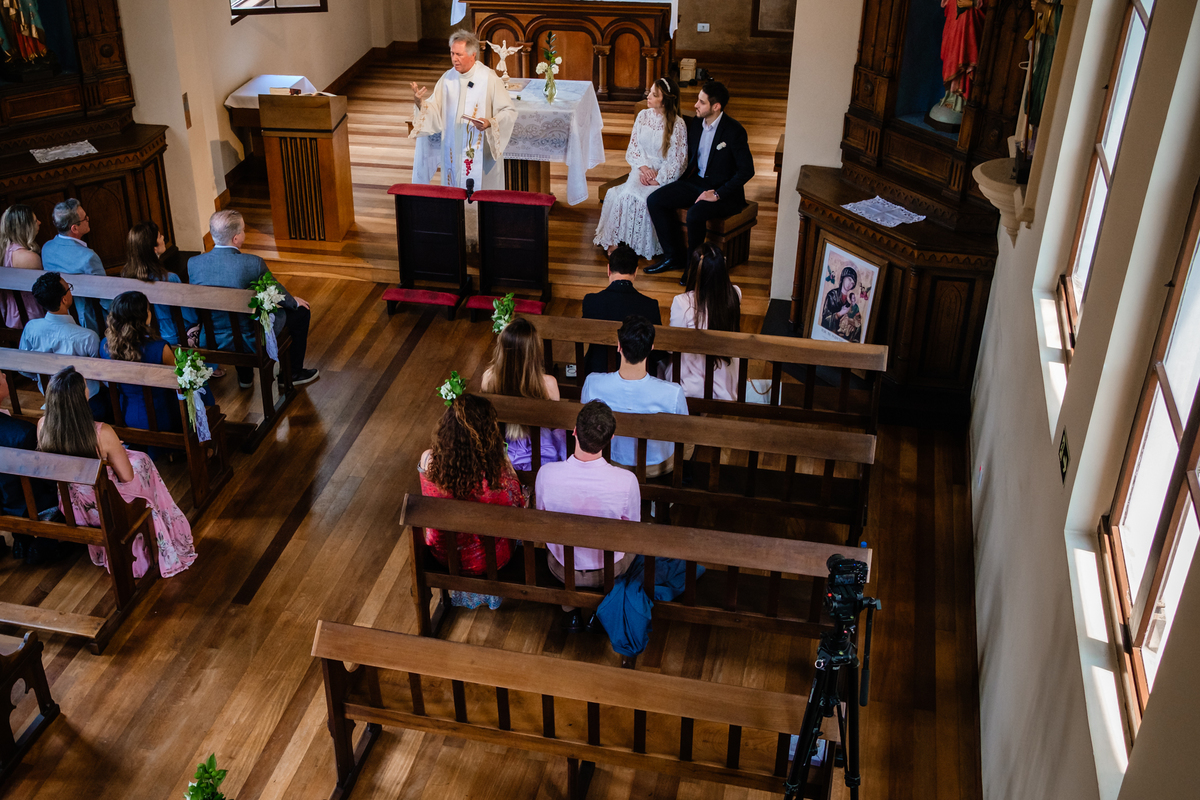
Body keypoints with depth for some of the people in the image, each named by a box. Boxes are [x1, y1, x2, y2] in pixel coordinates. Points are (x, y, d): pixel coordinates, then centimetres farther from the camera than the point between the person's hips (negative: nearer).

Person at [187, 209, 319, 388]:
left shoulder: (193, 263, -11)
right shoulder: (252, 263, -24)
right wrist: (295, 302, 17)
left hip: (209, 341, 5)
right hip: (249, 340, -5)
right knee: (301, 312, 16)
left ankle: (245, 377, 45)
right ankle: (294, 373, 32)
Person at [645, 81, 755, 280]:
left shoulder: (734, 131, -17)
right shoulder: (696, 122, 5)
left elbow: (747, 170, -20)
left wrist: (718, 194, -24)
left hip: (723, 191, -7)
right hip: (696, 182, 8)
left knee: (695, 214, -35)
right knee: (654, 200, -9)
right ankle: (673, 256, 1)